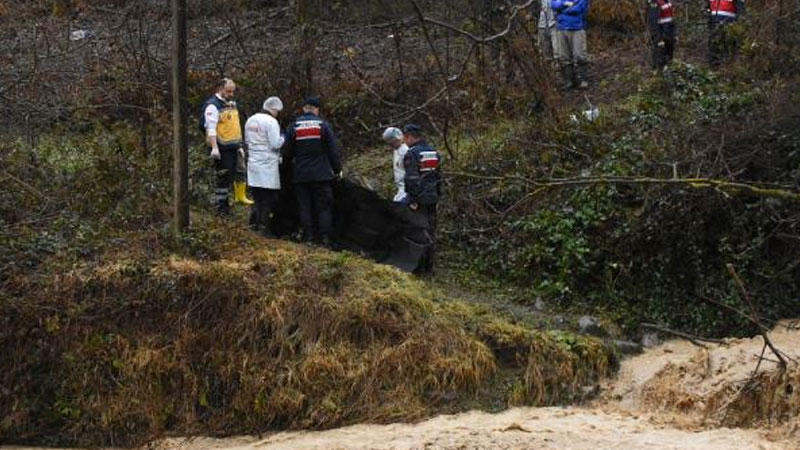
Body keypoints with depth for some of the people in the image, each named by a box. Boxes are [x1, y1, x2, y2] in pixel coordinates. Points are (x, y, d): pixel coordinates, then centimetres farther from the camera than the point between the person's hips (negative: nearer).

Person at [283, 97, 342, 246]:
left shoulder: (293, 127, 1)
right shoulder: (323, 125, -4)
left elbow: (287, 152, 5)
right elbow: (334, 150, -3)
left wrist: (292, 161, 26)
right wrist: (337, 169, 6)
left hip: (300, 174, 1)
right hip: (321, 174, -1)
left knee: (304, 206, 7)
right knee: (324, 206, 3)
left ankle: (308, 236, 3)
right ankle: (324, 238, -2)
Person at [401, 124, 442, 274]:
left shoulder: (411, 154, -13)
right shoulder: (434, 152, 12)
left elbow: (411, 179, -19)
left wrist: (412, 200, -16)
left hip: (419, 200, -7)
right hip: (432, 198, 7)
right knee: (430, 231, 11)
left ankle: (420, 266, -3)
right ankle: (429, 266, 15)